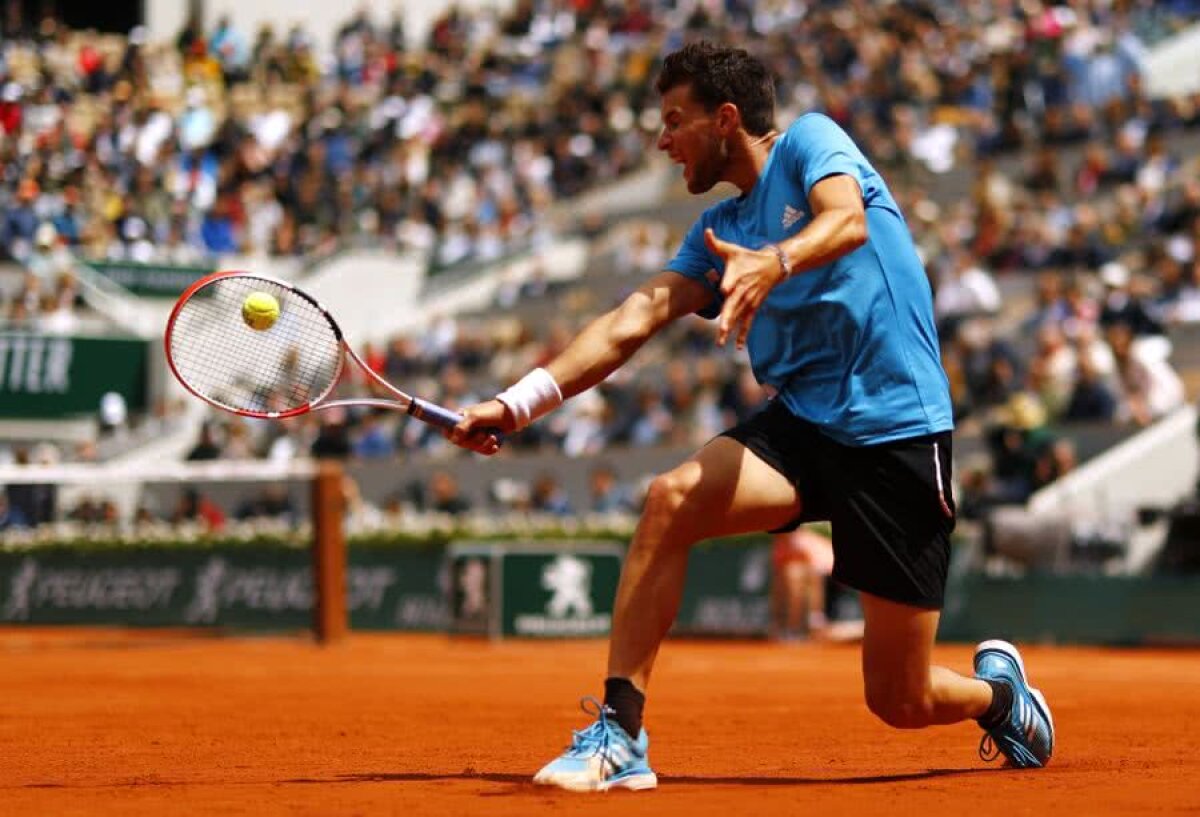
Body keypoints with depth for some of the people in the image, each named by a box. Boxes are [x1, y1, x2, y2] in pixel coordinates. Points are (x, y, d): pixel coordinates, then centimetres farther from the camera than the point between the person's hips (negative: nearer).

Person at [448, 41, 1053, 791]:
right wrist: (522, 402, -5)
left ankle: (998, 688, 34)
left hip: (898, 430, -5)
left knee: (901, 703, -3)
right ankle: (619, 736, -21)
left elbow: (848, 220, -22)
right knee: (670, 499, -25)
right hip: (802, 422, 6)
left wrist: (776, 262, -44)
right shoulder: (719, 231, 17)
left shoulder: (810, 140, -1)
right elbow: (634, 321, 7)